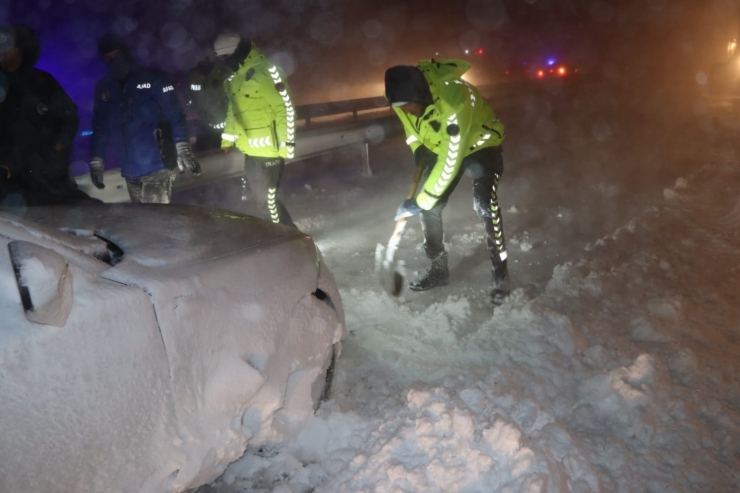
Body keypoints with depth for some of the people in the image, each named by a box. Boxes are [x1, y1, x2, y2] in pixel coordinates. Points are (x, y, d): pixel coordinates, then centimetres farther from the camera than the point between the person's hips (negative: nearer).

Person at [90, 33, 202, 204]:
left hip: (157, 165, -5)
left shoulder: (152, 78, -4)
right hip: (129, 171, 5)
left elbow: (174, 113, -10)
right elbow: (100, 126, 17)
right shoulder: (103, 88, 10)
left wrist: (182, 147, -21)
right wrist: (97, 160, 14)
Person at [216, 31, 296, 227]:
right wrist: (228, 138, 16)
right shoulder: (235, 76, 12)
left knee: (268, 198, -5)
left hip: (268, 148, -9)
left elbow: (285, 108, -18)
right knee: (263, 195, 17)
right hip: (251, 149, 9)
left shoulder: (264, 71, -17)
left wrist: (286, 145, -19)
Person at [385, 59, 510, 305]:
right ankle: (438, 268, 16)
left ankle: (501, 274, -6)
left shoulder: (454, 100, -42)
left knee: (485, 206, -22)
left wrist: (419, 201, -34)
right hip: (440, 145, 6)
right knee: (430, 207, -1)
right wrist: (418, 148, -6)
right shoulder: (405, 90, -22)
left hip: (480, 143, -6)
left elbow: (449, 163, -39)